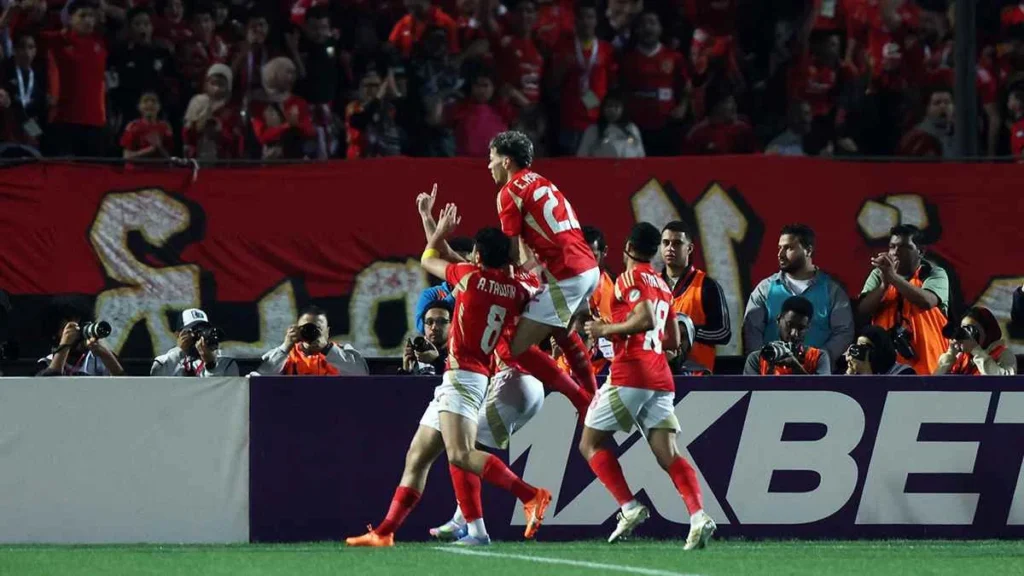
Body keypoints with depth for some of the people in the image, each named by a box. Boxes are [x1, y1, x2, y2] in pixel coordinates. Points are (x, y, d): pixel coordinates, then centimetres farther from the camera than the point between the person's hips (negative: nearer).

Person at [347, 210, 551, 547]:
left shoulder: (470, 276, -7)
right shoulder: (516, 291, 6)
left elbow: (428, 260, 13)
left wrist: (440, 231, 30)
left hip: (462, 376, -9)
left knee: (460, 455, -24)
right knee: (417, 457, 12)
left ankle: (531, 496, -30)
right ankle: (385, 532, 13)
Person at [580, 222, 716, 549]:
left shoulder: (631, 278, -2)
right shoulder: (663, 286, 21)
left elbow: (645, 319, -18)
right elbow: (673, 341, 26)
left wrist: (607, 330, -7)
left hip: (629, 374, -7)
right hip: (661, 378, 7)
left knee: (591, 444, 6)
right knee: (668, 455, -3)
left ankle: (630, 508, -10)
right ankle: (698, 516, -25)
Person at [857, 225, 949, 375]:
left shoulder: (935, 274, 0)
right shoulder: (879, 274, 9)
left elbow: (926, 301, -21)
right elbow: (863, 310, -3)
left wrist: (894, 277, -26)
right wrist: (885, 283, -17)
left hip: (925, 361, -3)